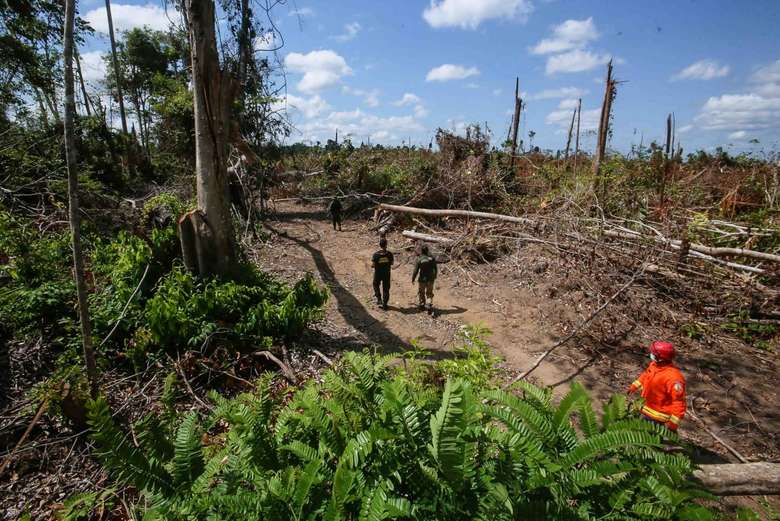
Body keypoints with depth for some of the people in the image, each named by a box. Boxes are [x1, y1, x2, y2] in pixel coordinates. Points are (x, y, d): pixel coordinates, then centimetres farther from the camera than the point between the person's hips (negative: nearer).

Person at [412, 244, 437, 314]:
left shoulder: (419, 259, -15)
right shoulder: (432, 258, -5)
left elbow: (416, 271, -13)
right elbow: (435, 269, 5)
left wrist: (413, 279, 1)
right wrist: (435, 276, 22)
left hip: (422, 280, -2)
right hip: (430, 279, 2)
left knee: (421, 293, 20)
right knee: (429, 293, 13)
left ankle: (422, 306, 35)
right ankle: (430, 307, -4)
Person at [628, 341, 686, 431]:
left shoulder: (673, 378, -34)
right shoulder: (654, 364, -8)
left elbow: (679, 401, -31)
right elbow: (646, 375, 15)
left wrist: (673, 422, -31)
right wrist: (635, 386, 23)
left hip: (658, 417, -8)